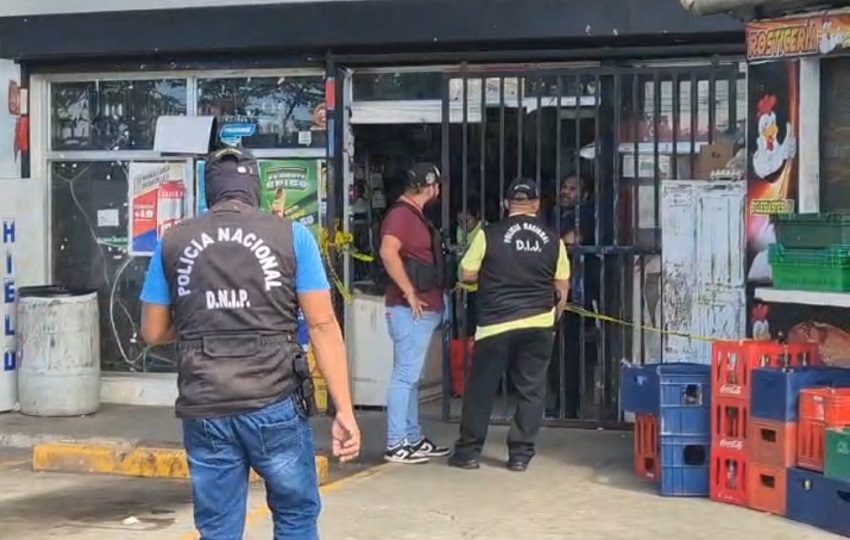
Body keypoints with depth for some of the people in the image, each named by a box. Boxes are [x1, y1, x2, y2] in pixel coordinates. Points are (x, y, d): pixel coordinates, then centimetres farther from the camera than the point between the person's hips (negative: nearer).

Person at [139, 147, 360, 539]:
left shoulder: (173, 242, 8)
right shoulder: (292, 236, 1)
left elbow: (153, 332, 14)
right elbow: (322, 326, -3)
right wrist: (344, 410, -2)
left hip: (204, 409, 2)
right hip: (273, 403, -2)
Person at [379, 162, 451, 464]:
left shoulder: (414, 215, 18)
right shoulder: (401, 214, -14)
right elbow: (388, 253, -28)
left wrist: (435, 299, 18)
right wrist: (410, 294, -24)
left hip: (424, 309, 10)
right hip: (411, 309, -10)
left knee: (411, 377, 14)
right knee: (405, 376, -8)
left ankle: (413, 439, 21)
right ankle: (396, 445, -6)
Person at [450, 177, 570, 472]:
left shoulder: (489, 235, -5)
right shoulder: (552, 239, 2)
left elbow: (468, 274, -1)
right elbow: (562, 288, 6)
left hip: (496, 324, -2)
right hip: (539, 325, 2)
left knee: (481, 388, 8)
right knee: (531, 389, 9)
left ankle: (468, 451, 13)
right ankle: (520, 453, 9)